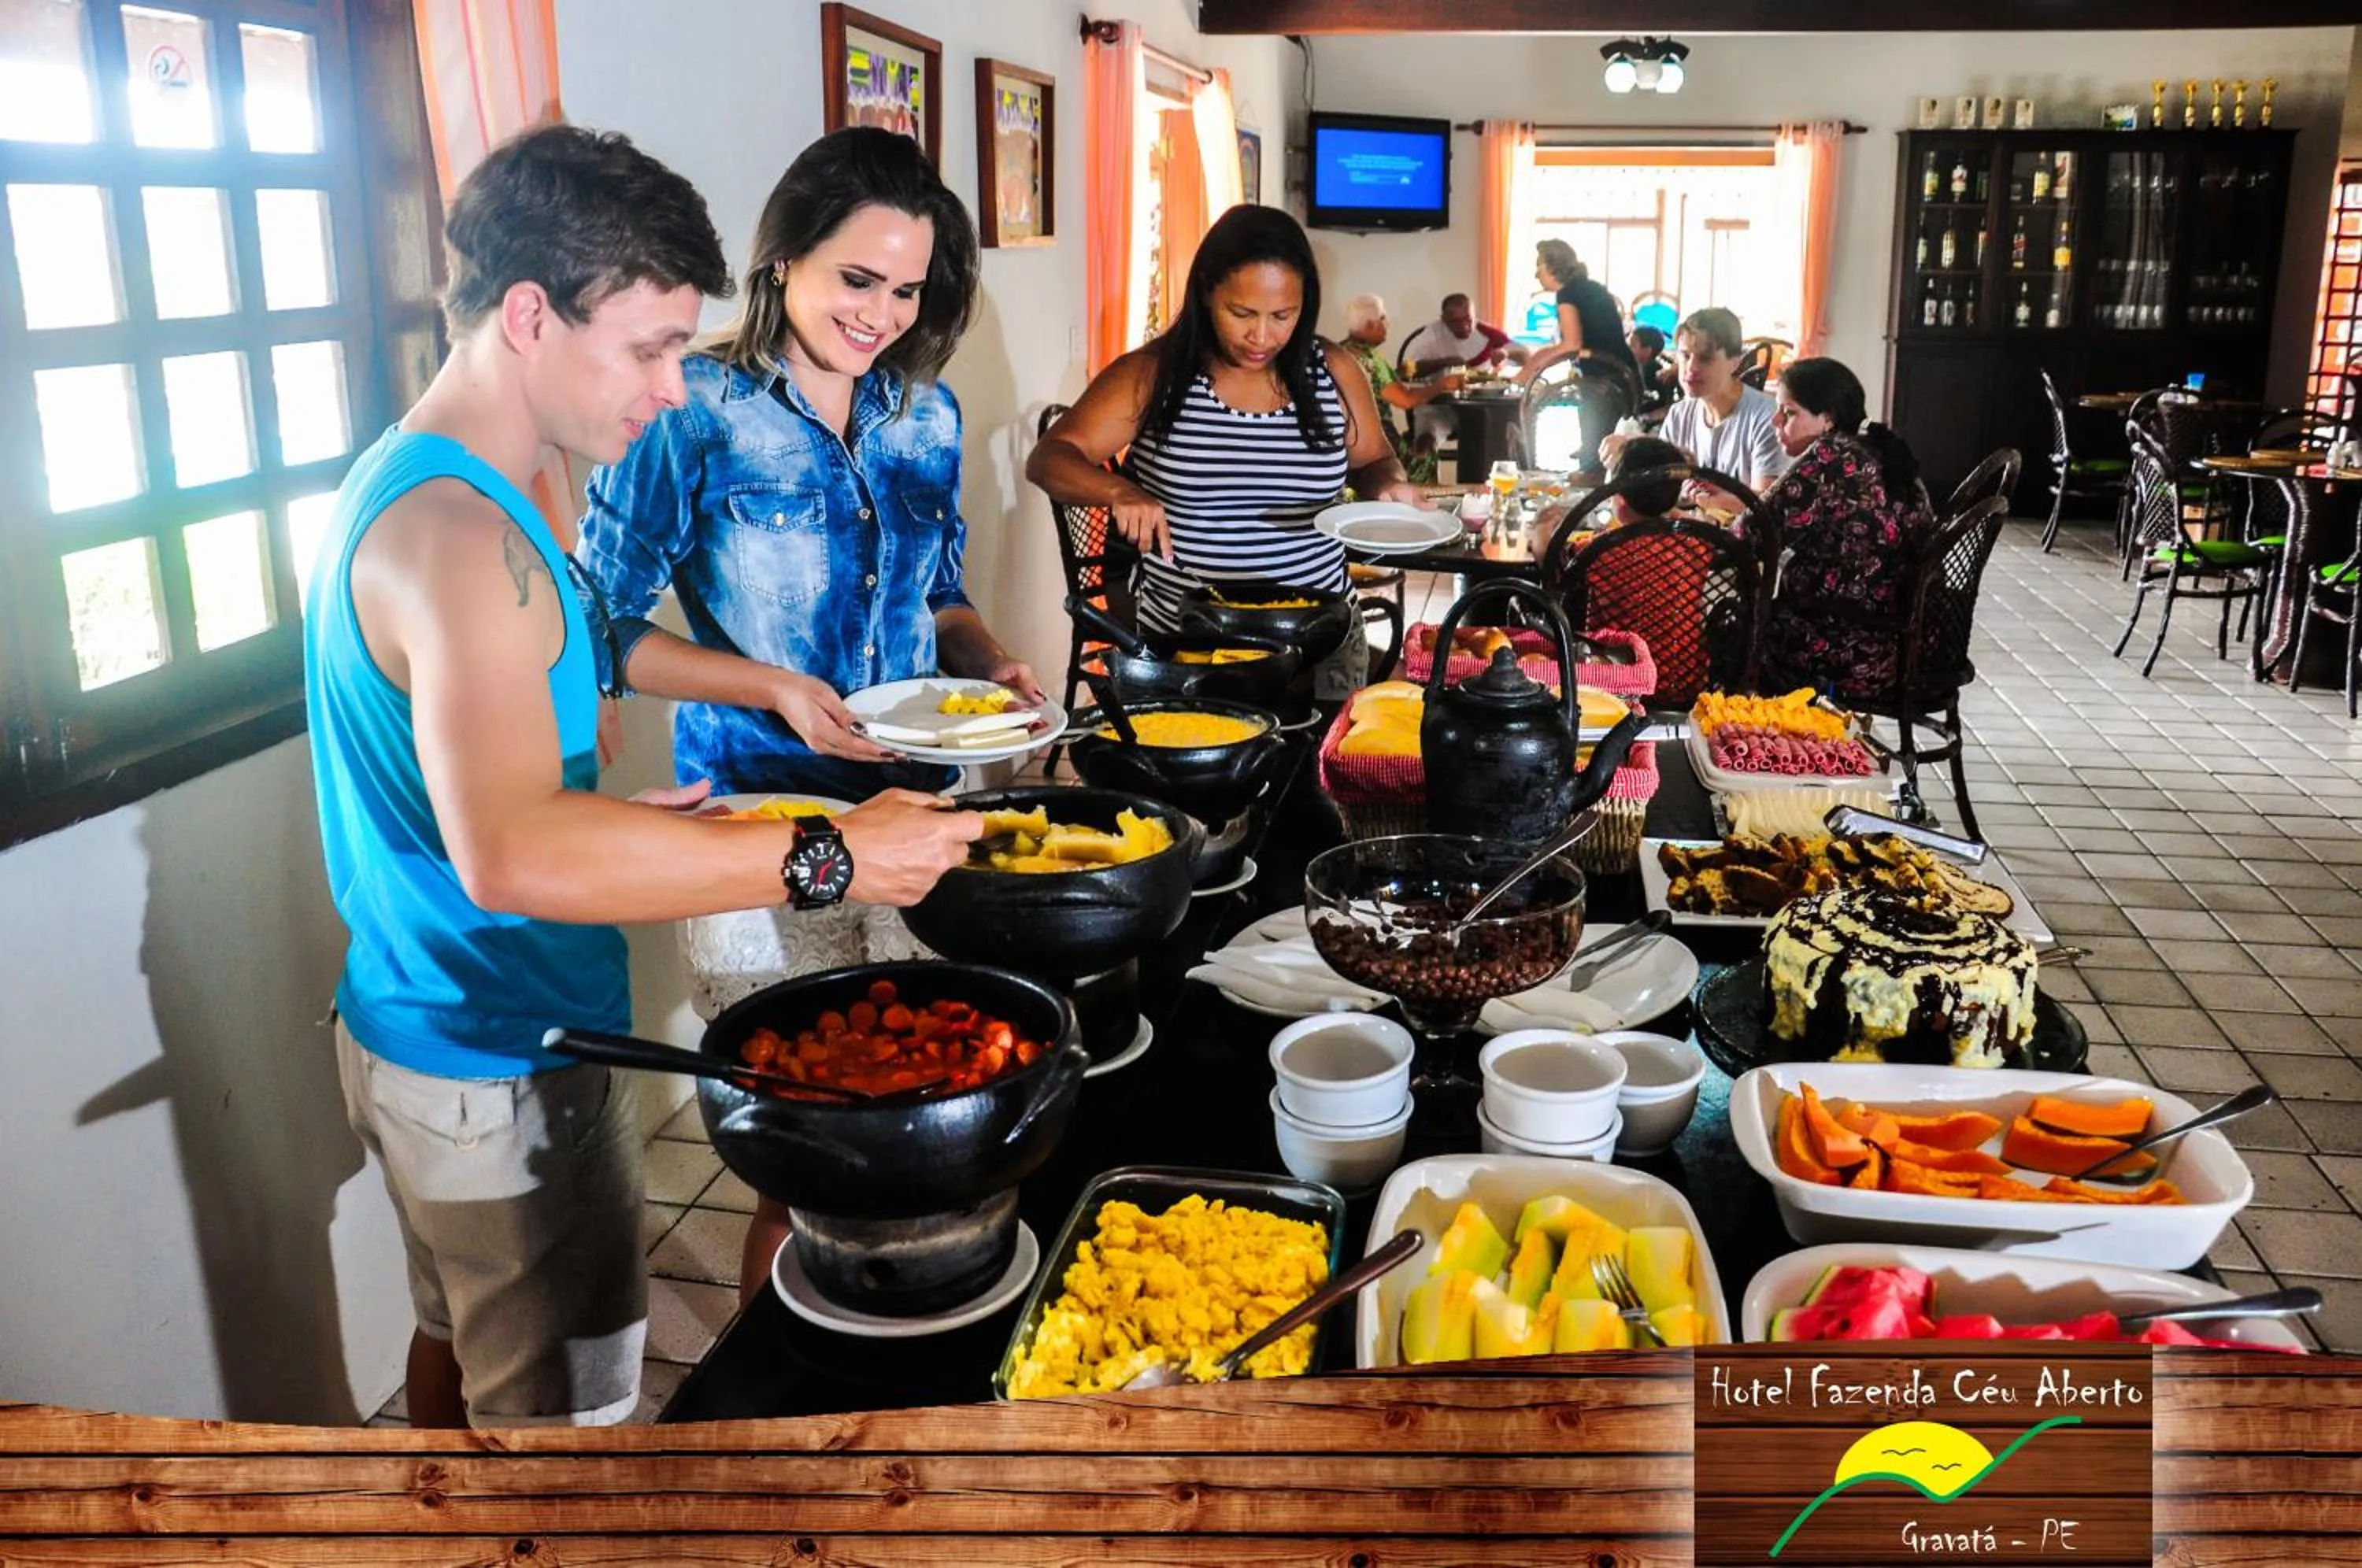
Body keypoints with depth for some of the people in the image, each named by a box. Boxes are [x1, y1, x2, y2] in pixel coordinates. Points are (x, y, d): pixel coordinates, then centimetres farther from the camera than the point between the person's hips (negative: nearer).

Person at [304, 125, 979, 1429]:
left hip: (417, 1029, 10)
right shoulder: (458, 533, -25)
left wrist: (635, 815, 8)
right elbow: (511, 854, -36)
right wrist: (827, 856, -34)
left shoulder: (397, 483, 8)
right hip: (503, 1073, -10)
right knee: (568, 1415, 4)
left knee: (462, 1344, 25)